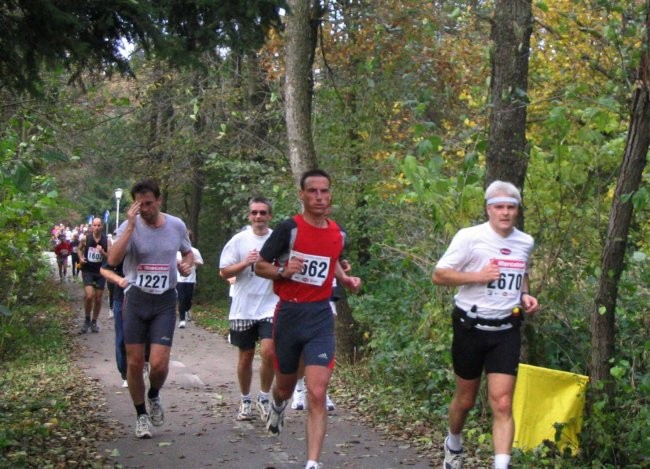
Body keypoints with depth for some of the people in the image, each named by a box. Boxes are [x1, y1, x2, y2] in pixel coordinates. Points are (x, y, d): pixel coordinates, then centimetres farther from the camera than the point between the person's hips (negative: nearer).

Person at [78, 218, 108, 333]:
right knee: (89, 295, -17)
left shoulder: (106, 241, -4)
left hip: (101, 272, 2)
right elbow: (80, 248, 17)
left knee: (98, 298, 9)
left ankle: (94, 322, 25)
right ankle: (87, 320, 4)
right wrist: (80, 258, -1)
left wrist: (102, 252, -21)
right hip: (87, 271, -2)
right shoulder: (86, 238, -4)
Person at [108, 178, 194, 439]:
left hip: (165, 301, 1)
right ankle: (141, 415, 24)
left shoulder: (177, 226, 1)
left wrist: (187, 264, -3)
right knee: (134, 362, 4)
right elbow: (113, 259, -23)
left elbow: (188, 252, 20)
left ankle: (154, 396, 25)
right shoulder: (129, 226, -7)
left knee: (159, 363, -9)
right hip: (136, 299, -1)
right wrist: (131, 225, -26)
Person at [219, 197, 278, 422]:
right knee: (245, 356, 10)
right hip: (243, 308, 1)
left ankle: (264, 398, 3)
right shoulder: (239, 240, 2)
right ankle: (245, 400, 28)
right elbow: (224, 272, 1)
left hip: (270, 307, -1)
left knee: (268, 352, -16)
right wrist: (245, 263, -14)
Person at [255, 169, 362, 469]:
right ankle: (277, 407, 55)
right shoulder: (289, 228, -10)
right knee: (285, 387, 17)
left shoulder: (338, 234, 3)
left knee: (317, 394, -12)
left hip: (320, 317, 1)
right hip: (289, 315, -1)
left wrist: (346, 280, 7)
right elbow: (260, 266, -3)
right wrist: (283, 270, -23)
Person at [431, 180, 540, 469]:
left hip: (506, 331, 3)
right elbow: (438, 275, -10)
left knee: (502, 405, -8)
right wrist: (478, 276, -21)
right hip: (471, 328, -3)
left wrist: (525, 296, 4)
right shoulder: (470, 237, -11)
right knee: (466, 399, 13)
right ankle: (453, 444, 42)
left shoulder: (525, 242, 6)